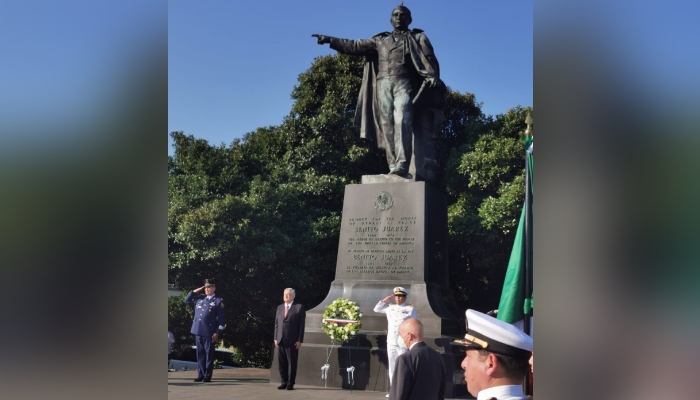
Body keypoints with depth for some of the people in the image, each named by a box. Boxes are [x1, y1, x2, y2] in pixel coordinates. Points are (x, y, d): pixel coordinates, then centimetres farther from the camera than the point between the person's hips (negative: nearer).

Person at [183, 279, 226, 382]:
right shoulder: (199, 298, 13)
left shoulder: (218, 301, -3)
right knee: (200, 354, 10)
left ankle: (208, 376, 6)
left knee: (209, 355, 1)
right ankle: (200, 375, 15)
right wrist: (194, 291, 8)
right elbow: (187, 300, 23)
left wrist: (218, 333, -11)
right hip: (198, 331, 5)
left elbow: (222, 318, -6)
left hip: (209, 333, -5)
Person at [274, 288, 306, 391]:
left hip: (292, 341, -5)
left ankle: (290, 384, 9)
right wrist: (276, 338, 7)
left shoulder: (299, 307, 0)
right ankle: (284, 382, 17)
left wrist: (299, 340, -9)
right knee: (282, 363, 7)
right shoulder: (279, 307, 15)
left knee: (292, 363, 1)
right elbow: (276, 323, 15)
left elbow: (301, 325, -4)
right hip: (280, 340, 5)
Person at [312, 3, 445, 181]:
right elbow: (356, 46, 21)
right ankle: (393, 166, -9)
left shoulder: (418, 38, 17)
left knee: (402, 120, -23)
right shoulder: (380, 40, 26)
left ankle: (402, 165, -35)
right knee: (387, 126, -5)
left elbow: (429, 59, 3)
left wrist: (433, 77, -18)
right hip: (383, 84, 4)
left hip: (405, 83, -4)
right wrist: (331, 40, 13)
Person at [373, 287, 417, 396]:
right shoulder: (390, 308, 11)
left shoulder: (410, 309, -2)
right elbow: (376, 309, 21)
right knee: (392, 367, 10)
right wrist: (385, 300, 8)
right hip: (391, 343, 5)